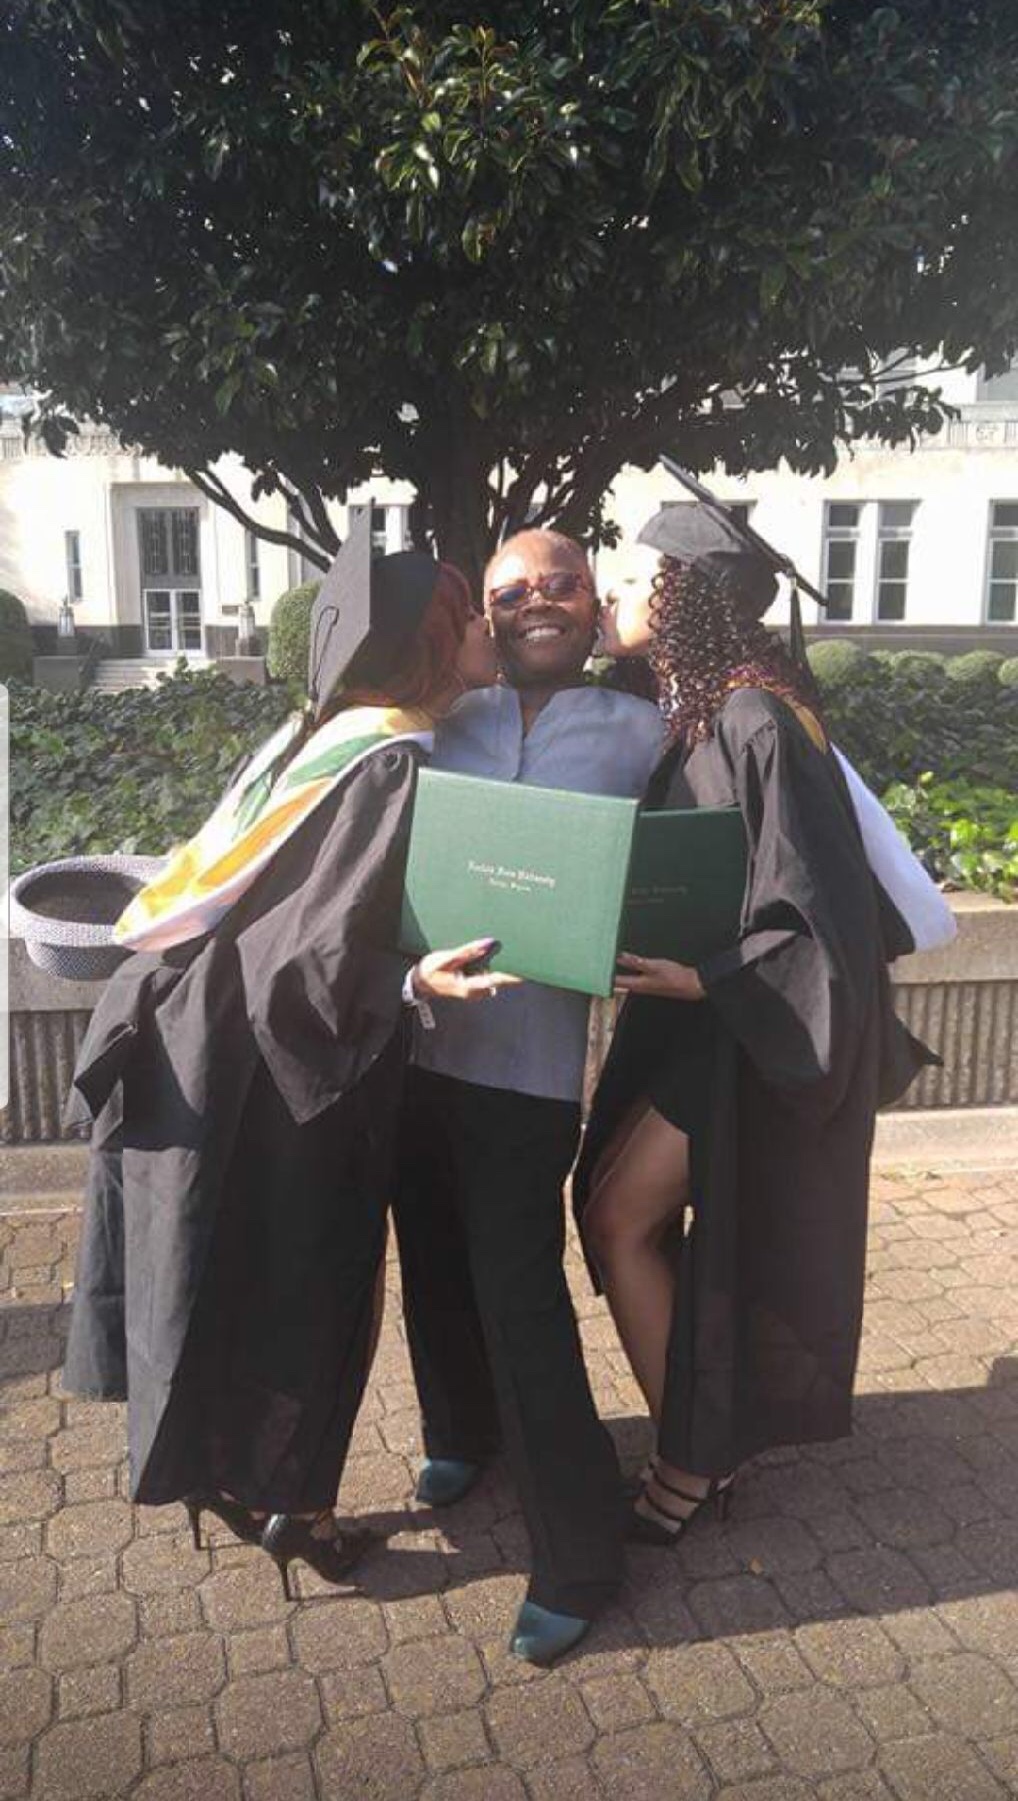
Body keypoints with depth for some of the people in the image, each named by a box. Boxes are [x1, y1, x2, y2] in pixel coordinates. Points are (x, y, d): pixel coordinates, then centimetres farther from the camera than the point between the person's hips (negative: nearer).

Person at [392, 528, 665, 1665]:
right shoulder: (451, 719, 8)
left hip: (528, 1056, -4)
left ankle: (577, 1557, 17)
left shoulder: (639, 732, 2)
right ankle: (462, 1429, 47)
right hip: (416, 1033, 4)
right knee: (435, 1262, 19)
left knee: (519, 1294, -2)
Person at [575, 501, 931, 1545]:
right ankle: (707, 1443, 29)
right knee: (615, 1210, 11)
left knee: (623, 1216, -4)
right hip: (700, 1012, 9)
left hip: (758, 1030, -9)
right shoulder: (687, 714, 6)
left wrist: (705, 979, -30)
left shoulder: (756, 721, -21)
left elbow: (817, 908, -22)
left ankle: (691, 1462, 16)